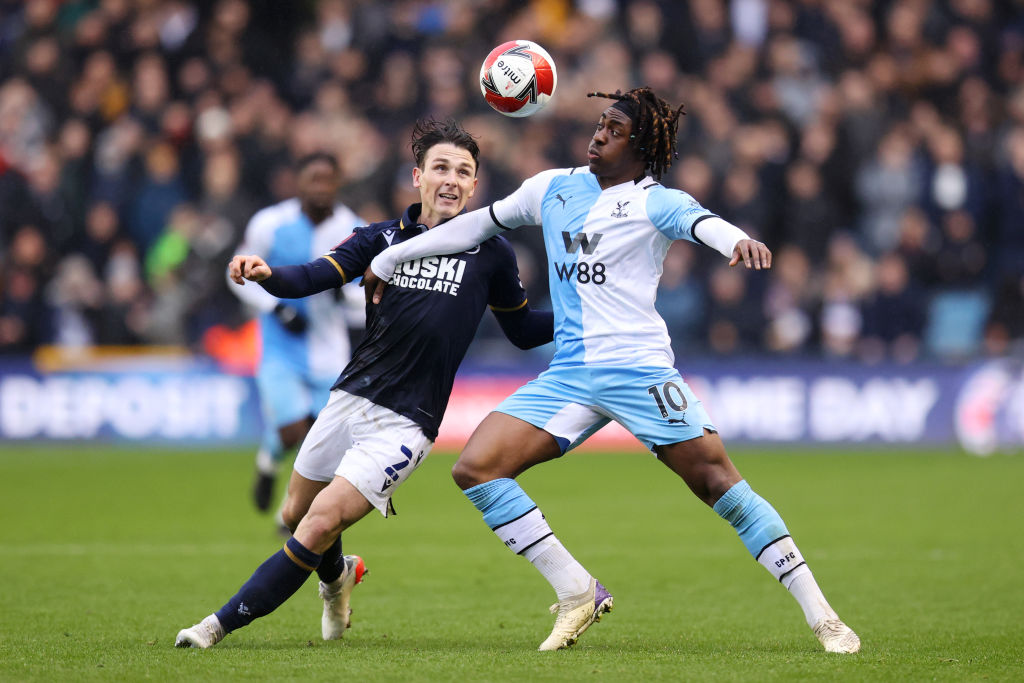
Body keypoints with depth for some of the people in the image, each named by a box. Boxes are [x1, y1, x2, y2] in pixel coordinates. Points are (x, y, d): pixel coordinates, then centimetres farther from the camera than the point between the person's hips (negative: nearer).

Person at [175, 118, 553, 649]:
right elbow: (312, 278, -9)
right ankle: (338, 576, 50)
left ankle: (223, 624, -6)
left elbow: (523, 331, 14)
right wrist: (267, 274, -30)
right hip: (349, 400, 4)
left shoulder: (490, 253, 2)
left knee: (319, 526, -15)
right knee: (295, 516, 16)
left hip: (404, 425, -4)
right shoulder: (382, 237, 4)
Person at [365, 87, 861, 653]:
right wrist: (389, 259, 32)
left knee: (718, 483, -12)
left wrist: (739, 242, -47)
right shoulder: (553, 188, 14)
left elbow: (700, 222, -23)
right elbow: (480, 224, 27)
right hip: (569, 374, 5)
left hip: (638, 368, -5)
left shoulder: (654, 202, -1)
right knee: (476, 469, -9)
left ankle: (821, 616, -5)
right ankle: (577, 594, -2)